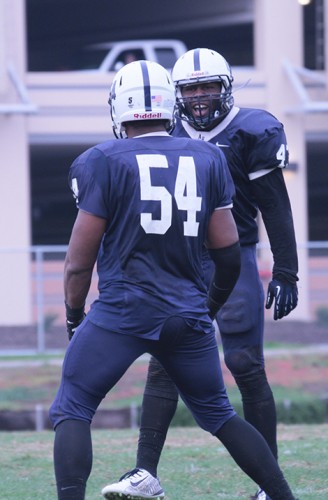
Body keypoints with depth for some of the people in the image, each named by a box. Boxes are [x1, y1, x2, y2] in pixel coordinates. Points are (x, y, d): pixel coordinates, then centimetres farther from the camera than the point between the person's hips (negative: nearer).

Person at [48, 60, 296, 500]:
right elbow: (228, 252, 9)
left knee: (71, 412, 5)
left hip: (122, 311, -4)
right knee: (219, 415, 19)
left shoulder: (103, 162, -4)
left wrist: (74, 315, 13)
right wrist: (211, 307, 25)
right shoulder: (207, 159, 7)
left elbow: (81, 256, -2)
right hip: (188, 314, 4)